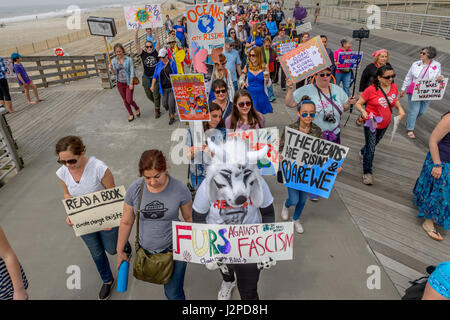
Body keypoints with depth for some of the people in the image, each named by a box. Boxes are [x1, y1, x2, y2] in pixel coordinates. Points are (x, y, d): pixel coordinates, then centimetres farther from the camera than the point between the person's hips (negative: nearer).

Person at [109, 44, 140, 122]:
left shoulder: (129, 60, -9)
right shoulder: (114, 61, 2)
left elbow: (132, 72, -10)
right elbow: (115, 73, 7)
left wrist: (131, 83, -15)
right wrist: (111, 69, -15)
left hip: (128, 83, -4)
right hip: (120, 83, 4)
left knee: (129, 100, -10)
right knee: (125, 100, 10)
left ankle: (137, 108, 22)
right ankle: (131, 115, 25)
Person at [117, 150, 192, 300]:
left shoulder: (180, 189, -21)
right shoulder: (134, 190, -15)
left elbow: (189, 218, -5)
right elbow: (126, 222, -2)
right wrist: (120, 251, 6)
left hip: (174, 247, -2)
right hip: (146, 249, 2)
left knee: (173, 293, 9)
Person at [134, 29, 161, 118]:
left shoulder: (156, 52, 0)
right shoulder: (143, 54, -1)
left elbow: (158, 43, -4)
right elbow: (136, 44, -8)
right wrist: (136, 32, -15)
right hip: (146, 78, 2)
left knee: (156, 94, -1)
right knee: (149, 95, 11)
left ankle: (157, 110, 12)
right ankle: (156, 104, 40)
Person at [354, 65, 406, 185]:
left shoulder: (394, 87, -4)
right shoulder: (371, 90, -20)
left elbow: (396, 100, 15)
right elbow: (358, 104, -15)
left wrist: (400, 109, -4)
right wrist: (363, 111, -35)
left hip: (385, 123, 6)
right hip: (371, 122, -6)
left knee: (374, 143, 27)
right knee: (371, 149, -8)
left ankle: (363, 153, 58)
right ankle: (367, 172, 6)